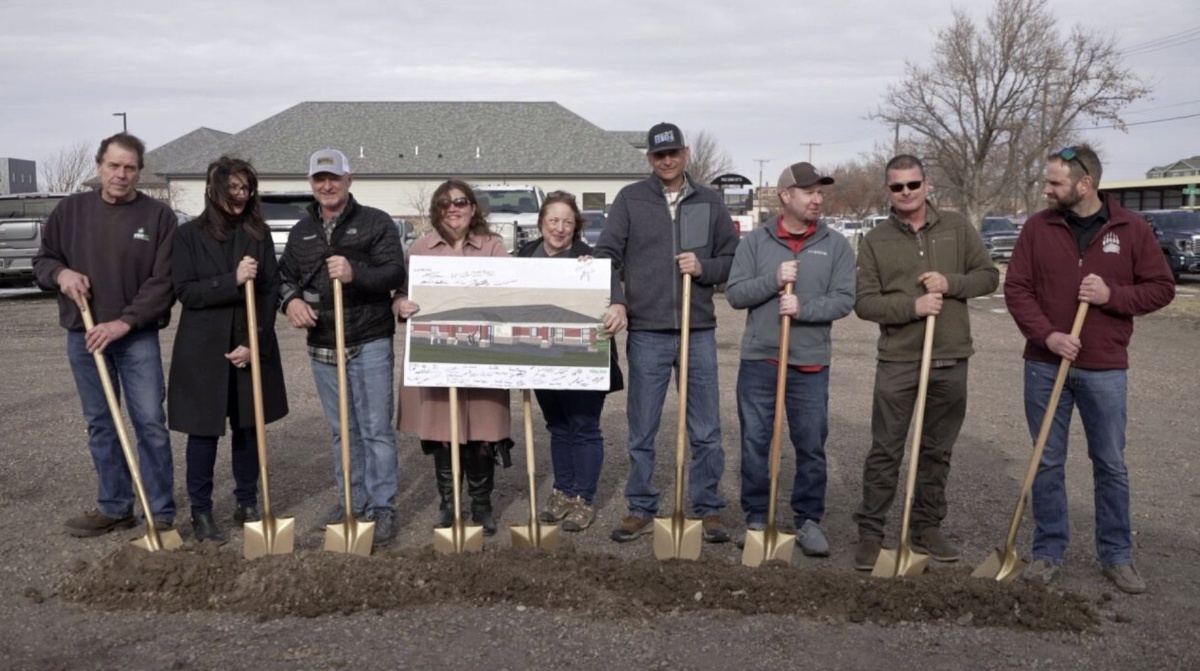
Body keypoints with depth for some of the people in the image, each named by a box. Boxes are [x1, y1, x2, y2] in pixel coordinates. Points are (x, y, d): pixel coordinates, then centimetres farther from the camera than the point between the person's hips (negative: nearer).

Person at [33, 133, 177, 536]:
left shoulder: (159, 216, -5)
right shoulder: (71, 209, 6)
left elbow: (164, 281, -10)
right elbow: (42, 260, 15)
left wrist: (125, 322, -18)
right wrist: (60, 273, -9)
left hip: (138, 337, -3)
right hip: (83, 336, 4)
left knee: (150, 423, -2)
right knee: (100, 425, 11)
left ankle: (162, 513, 6)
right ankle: (114, 507, 22)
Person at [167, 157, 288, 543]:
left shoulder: (259, 233, 4)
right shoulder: (190, 234, 0)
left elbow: (271, 292, -1)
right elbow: (185, 291, -8)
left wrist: (254, 344, -10)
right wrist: (233, 280, -21)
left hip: (253, 347, 2)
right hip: (204, 349, -2)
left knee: (249, 428, 9)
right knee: (204, 431, 4)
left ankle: (247, 506, 22)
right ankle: (201, 512, 16)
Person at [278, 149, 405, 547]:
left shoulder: (376, 222, -3)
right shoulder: (302, 231, 14)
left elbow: (395, 273, -13)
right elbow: (285, 276, 18)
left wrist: (356, 274, -31)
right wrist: (290, 300, -5)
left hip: (370, 345, -5)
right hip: (322, 347, 6)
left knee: (376, 429, -2)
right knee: (341, 431, 14)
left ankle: (382, 508, 6)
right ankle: (352, 501, 26)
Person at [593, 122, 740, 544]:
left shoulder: (710, 201, 9)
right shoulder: (630, 199, 5)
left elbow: (734, 259, 10)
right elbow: (607, 255, -1)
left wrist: (703, 267, -9)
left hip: (698, 331, 1)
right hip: (646, 332, -1)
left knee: (706, 431, 7)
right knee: (642, 432, 7)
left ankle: (708, 509, 21)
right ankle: (641, 510, 21)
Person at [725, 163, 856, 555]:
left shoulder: (836, 245, 4)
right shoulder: (755, 241, 4)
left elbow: (844, 300, -4)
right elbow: (735, 294, -1)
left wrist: (803, 308, -19)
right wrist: (774, 280, -15)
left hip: (810, 364, 0)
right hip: (758, 361, 0)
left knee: (811, 447, 5)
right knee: (754, 444, 6)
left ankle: (809, 520, 20)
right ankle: (756, 517, 20)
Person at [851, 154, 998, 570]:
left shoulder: (957, 228, 6)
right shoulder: (875, 241, 1)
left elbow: (989, 276, 7)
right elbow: (864, 302, -4)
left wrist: (951, 283, -12)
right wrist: (911, 306, -18)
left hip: (951, 360, 2)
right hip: (897, 361, -2)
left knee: (937, 451, 12)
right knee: (885, 452, 1)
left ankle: (927, 528, 26)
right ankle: (870, 533, 10)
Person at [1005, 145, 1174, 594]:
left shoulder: (1131, 229, -1)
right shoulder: (1037, 227, 0)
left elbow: (1162, 287, 3)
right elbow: (1016, 288, -2)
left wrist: (1113, 295, -15)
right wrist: (1047, 335, -15)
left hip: (1105, 369, 0)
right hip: (1045, 365, 1)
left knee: (1111, 465, 9)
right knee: (1047, 463, 7)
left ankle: (1117, 556, 23)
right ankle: (1048, 551, 20)